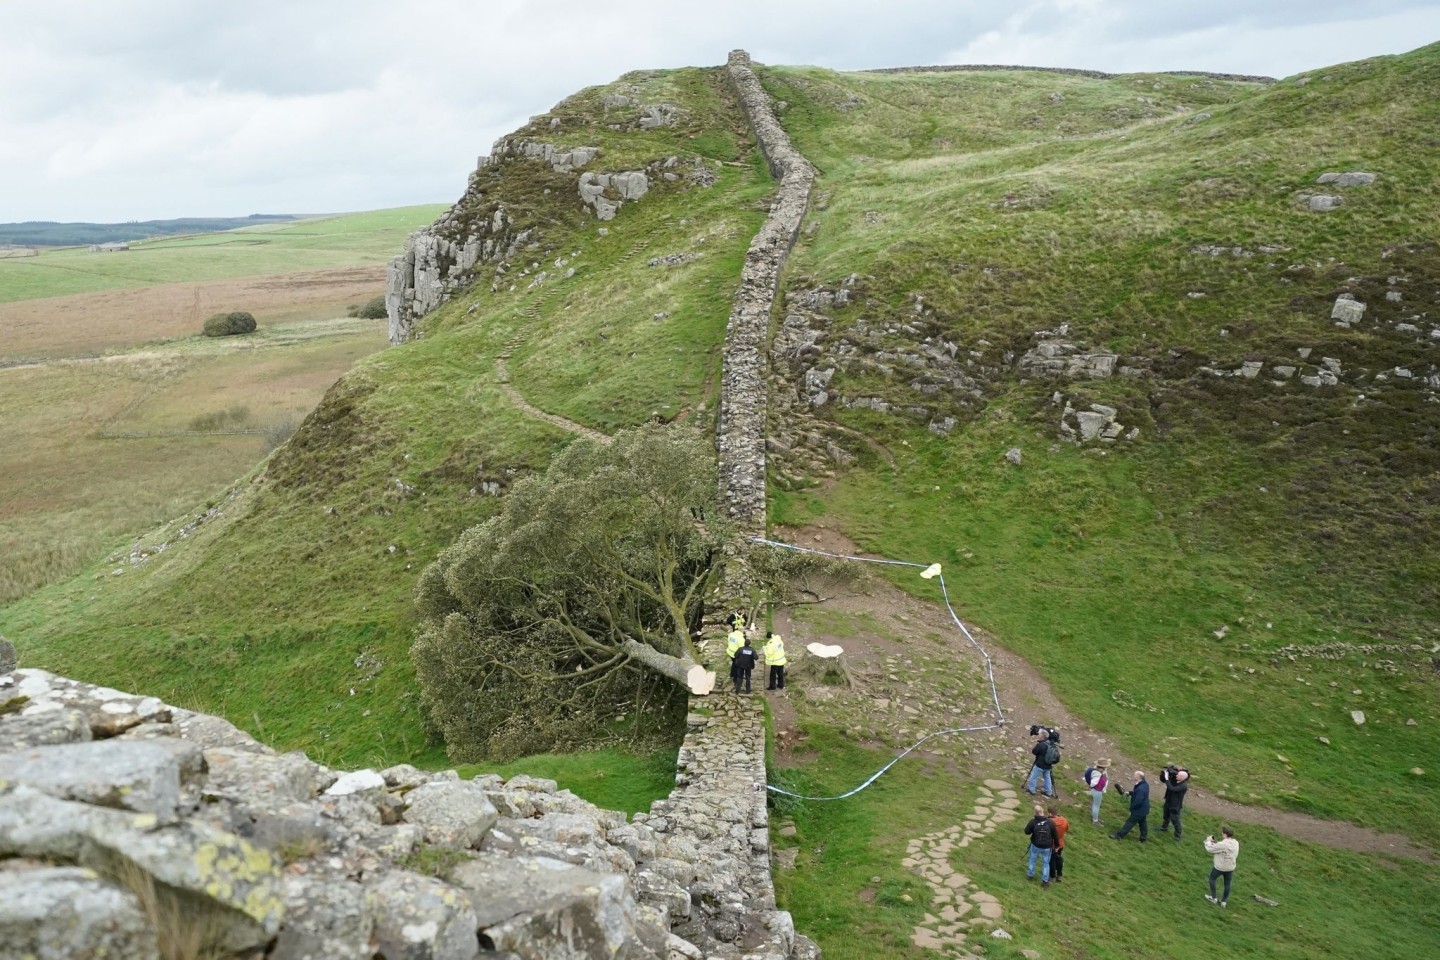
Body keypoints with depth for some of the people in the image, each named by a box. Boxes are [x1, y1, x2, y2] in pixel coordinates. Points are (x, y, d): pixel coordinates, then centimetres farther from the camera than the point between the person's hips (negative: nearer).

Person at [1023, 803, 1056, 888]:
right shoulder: (1050, 823, -18)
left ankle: (1030, 875, 37)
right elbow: (1055, 835, -7)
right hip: (1047, 847, 0)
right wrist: (1056, 845, 8)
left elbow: (1026, 832, -8)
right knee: (1046, 863, 15)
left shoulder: (1033, 822, -19)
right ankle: (1045, 881, 20)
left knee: (1032, 860, 23)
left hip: (1035, 846, 0)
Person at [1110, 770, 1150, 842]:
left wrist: (1132, 807, -15)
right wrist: (1129, 793, 3)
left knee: (1130, 822, 4)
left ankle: (1119, 835, 14)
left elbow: (1138, 802, -32)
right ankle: (1144, 837, 35)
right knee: (1142, 822, 22)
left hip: (1139, 810, -9)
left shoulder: (1141, 789, -36)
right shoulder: (1144, 783, -4)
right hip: (1143, 809, 9)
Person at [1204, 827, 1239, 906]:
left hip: (1220, 867, -6)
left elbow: (1209, 849, -24)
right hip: (1230, 867, 6)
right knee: (1227, 883, 19)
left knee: (1212, 878, 19)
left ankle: (1213, 898, 27)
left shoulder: (1222, 845, -31)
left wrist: (1208, 841, -3)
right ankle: (1223, 901, 31)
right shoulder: (1236, 843, -8)